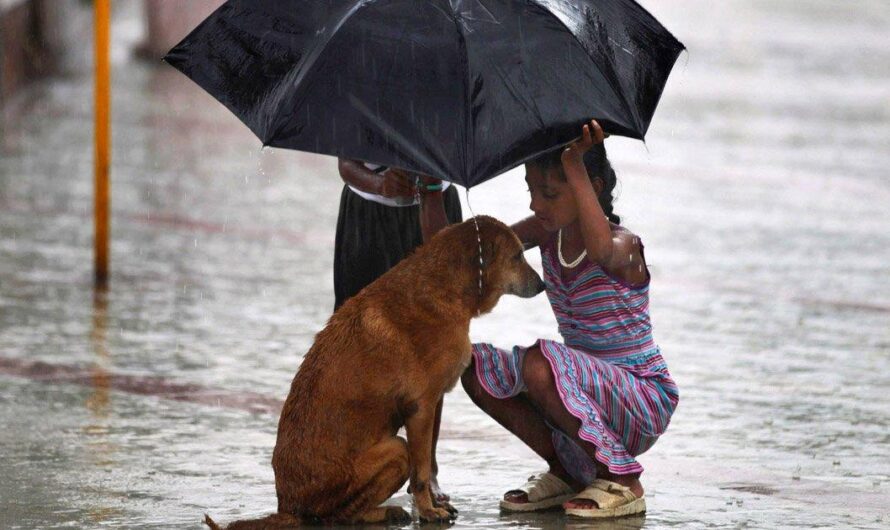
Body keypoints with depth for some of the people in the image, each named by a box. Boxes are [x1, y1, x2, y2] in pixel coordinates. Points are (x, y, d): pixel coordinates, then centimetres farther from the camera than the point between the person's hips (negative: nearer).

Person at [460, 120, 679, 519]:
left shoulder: (623, 246, -20)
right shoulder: (547, 233, 2)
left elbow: (600, 248, -47)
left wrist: (574, 164, -46)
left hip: (645, 402, -8)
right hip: (592, 392, 8)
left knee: (539, 363, -33)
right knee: (476, 367, -6)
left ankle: (622, 482, -16)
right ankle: (564, 471, 6)